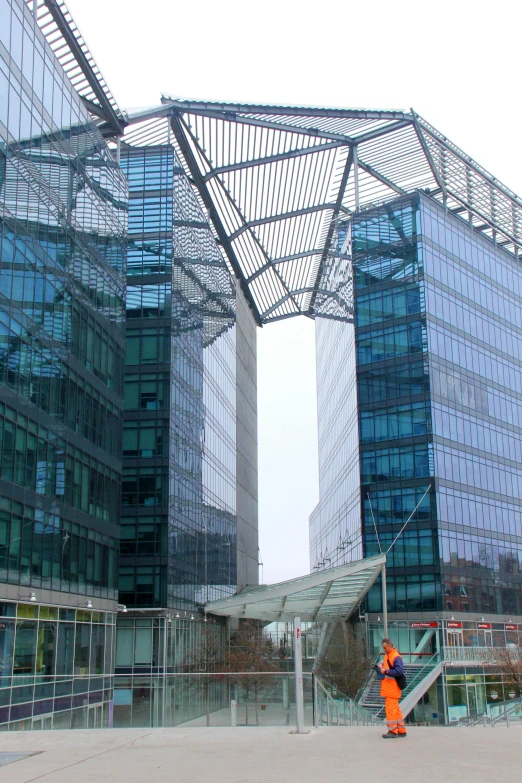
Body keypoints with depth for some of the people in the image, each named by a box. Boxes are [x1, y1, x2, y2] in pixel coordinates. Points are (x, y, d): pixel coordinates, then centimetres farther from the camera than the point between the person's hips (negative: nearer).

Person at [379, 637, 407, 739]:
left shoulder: (396, 657, -15)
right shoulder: (387, 656, 15)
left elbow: (399, 671, -24)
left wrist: (386, 671, -21)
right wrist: (381, 667, 5)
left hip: (392, 688, -10)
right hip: (388, 687, 10)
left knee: (390, 709, -7)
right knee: (396, 709, 14)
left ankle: (392, 731, -1)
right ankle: (401, 730, 20)